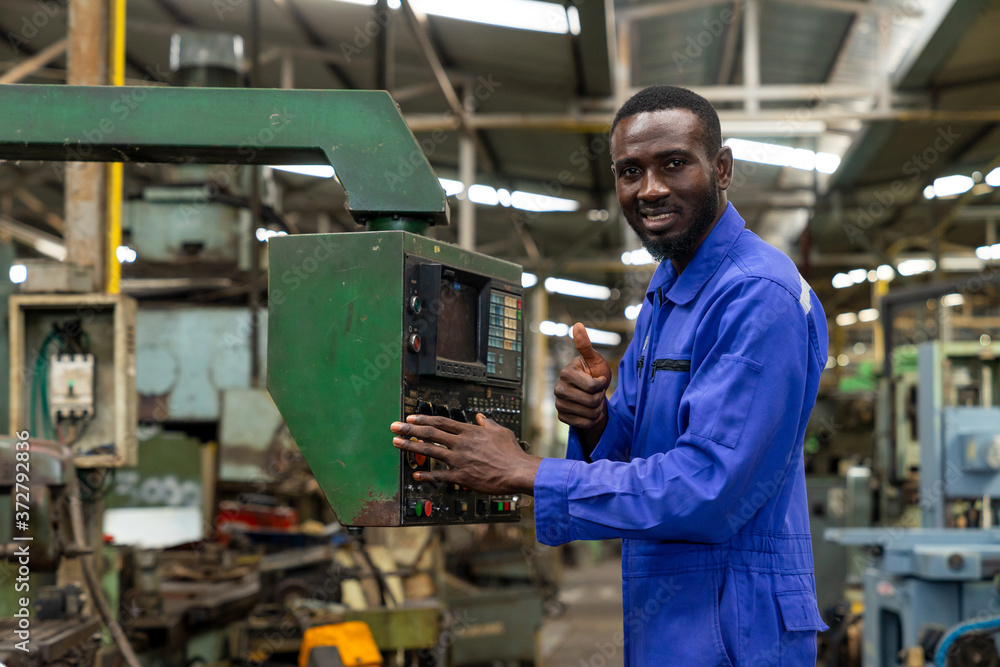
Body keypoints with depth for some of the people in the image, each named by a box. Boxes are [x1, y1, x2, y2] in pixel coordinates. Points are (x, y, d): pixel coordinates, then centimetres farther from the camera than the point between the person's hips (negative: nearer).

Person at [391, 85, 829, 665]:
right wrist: (593, 420, -12)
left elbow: (708, 489, -27)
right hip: (661, 617, 9)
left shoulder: (759, 296, -20)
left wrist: (522, 473, -22)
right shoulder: (666, 288, 12)